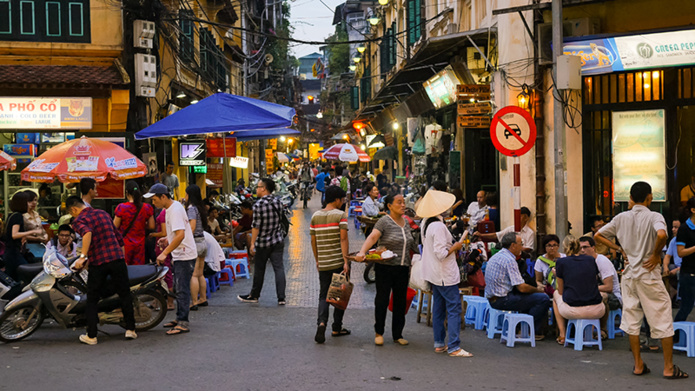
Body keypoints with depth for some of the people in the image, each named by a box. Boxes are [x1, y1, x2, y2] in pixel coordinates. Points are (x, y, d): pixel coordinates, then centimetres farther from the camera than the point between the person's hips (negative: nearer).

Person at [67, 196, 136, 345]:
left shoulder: (79, 220, -2)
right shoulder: (103, 213, 16)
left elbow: (87, 233, -26)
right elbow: (118, 237, 22)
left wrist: (82, 256, -27)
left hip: (98, 263, -4)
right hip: (117, 259, 4)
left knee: (92, 299, 8)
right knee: (125, 294, 14)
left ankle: (91, 336, 10)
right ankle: (130, 329, 15)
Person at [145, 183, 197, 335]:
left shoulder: (175, 210, -20)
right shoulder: (172, 207, 12)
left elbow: (180, 235, -30)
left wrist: (165, 253, -29)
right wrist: (168, 239, 13)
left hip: (185, 256, -11)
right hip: (179, 255, 11)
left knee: (182, 289, -10)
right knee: (178, 288, 16)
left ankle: (183, 323, -9)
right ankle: (180, 318, 25)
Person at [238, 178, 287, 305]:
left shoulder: (258, 205, -17)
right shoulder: (277, 202, 2)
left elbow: (256, 226, -17)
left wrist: (252, 243, -12)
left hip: (263, 242, -5)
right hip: (278, 241, 5)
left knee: (259, 269, 9)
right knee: (279, 268, 3)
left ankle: (254, 295, 24)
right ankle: (281, 297, -1)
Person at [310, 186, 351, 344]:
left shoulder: (315, 216, 8)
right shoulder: (340, 215, -7)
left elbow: (313, 240, 11)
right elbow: (343, 239, -14)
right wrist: (346, 261, -15)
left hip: (323, 263, 4)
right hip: (339, 262, -4)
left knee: (323, 295, 7)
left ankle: (321, 322, -17)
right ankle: (337, 328, 15)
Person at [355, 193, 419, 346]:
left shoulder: (406, 223, 12)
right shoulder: (384, 222, -8)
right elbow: (372, 237, -21)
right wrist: (362, 252, -37)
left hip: (403, 269, 6)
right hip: (385, 268, -6)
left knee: (400, 302, 8)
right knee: (382, 300, -1)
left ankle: (398, 334, 17)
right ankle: (379, 332, 13)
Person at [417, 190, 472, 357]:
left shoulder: (426, 226, 9)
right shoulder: (439, 227, -21)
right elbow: (441, 253, -24)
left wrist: (451, 245, 16)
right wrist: (455, 247, -11)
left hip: (434, 274, 10)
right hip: (445, 274, -10)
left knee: (438, 307, 14)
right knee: (454, 308, -7)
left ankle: (439, 343, 19)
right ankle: (454, 347, -8)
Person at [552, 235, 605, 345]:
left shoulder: (562, 262, 0)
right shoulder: (591, 260, 10)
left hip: (572, 311, -3)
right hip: (596, 312, 3)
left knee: (556, 294, 32)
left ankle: (562, 335, 26)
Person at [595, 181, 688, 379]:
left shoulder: (621, 218, 4)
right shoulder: (654, 217, -10)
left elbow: (598, 235, 9)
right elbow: (661, 234, -31)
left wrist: (620, 250, 10)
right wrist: (657, 254, -15)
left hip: (628, 274, 5)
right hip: (648, 274, -5)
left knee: (631, 319, 11)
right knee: (663, 319, 3)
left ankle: (638, 365, 13)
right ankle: (669, 367, 4)